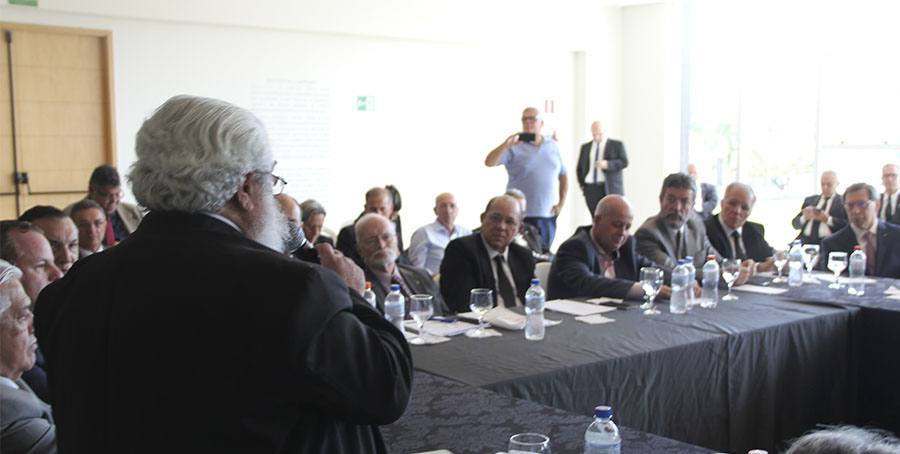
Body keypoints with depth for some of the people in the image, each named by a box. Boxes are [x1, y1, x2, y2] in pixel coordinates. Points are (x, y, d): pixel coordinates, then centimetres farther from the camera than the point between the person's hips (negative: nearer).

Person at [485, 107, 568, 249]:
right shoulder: (514, 147, -1)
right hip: (521, 216, -4)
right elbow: (489, 162, -13)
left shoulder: (552, 145, 12)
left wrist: (561, 203, 12)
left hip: (548, 216, 4)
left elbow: (563, 175, 20)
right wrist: (505, 145, -28)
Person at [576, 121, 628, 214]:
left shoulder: (617, 145, 6)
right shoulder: (585, 147, 16)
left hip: (610, 188, -3)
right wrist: (582, 185, 9)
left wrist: (607, 164, -19)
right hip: (590, 188, 3)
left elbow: (624, 162, -4)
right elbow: (580, 167, 20)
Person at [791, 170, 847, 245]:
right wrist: (804, 218, -3)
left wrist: (828, 219, -8)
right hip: (805, 239, 3)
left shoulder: (844, 202, 10)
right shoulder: (810, 200, 23)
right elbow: (795, 224, 17)